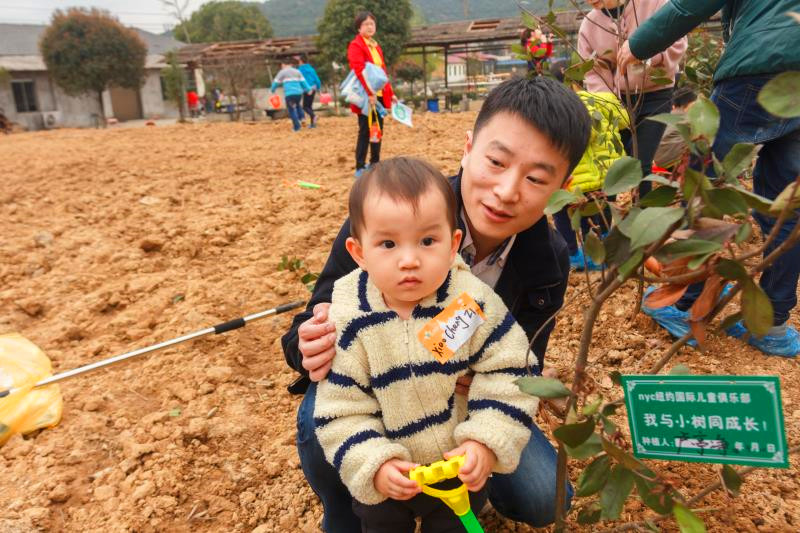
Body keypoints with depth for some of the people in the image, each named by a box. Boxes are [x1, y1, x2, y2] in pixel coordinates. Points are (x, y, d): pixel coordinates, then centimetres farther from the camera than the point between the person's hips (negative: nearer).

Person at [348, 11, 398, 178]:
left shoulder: (375, 46, 17)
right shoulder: (355, 46, -9)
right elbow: (359, 71, -22)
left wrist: (390, 93, 16)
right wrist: (369, 93, -30)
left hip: (380, 95, 8)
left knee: (378, 131, 12)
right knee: (365, 132, -5)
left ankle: (375, 164, 23)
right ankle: (360, 168, 3)